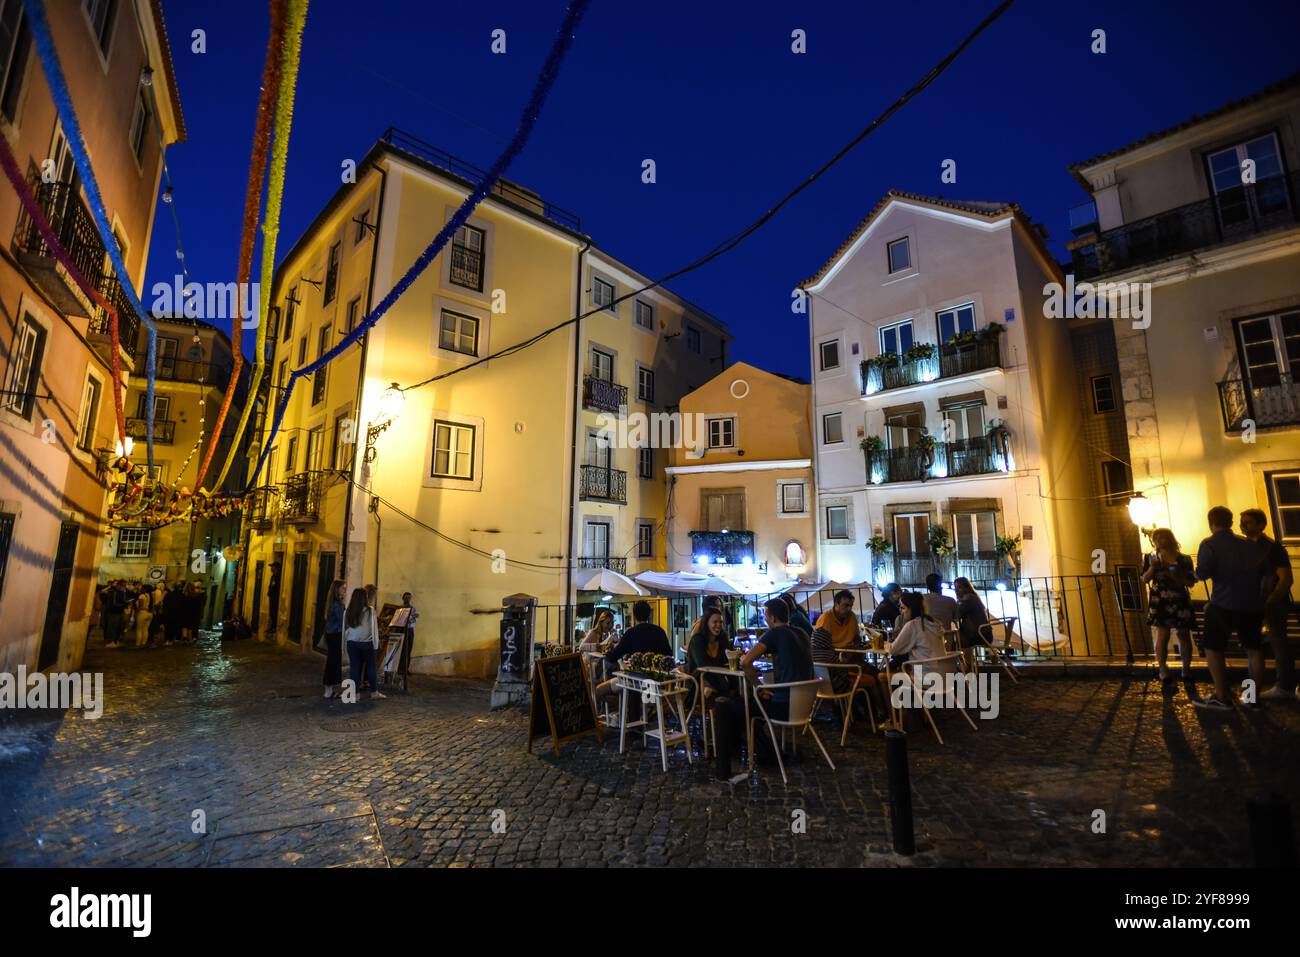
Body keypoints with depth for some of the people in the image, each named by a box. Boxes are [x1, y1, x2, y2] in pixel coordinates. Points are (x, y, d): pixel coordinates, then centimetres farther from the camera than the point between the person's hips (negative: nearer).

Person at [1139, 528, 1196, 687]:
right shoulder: (1151, 558, 0)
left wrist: (1176, 576, -21)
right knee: (1162, 637, -3)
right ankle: (1164, 674, 9)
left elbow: (1191, 583, -4)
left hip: (1180, 601, 0)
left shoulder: (1184, 559, -4)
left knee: (1183, 636, 9)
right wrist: (1153, 567, -15)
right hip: (1159, 601, 0)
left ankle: (1186, 672, 27)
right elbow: (1145, 579, 0)